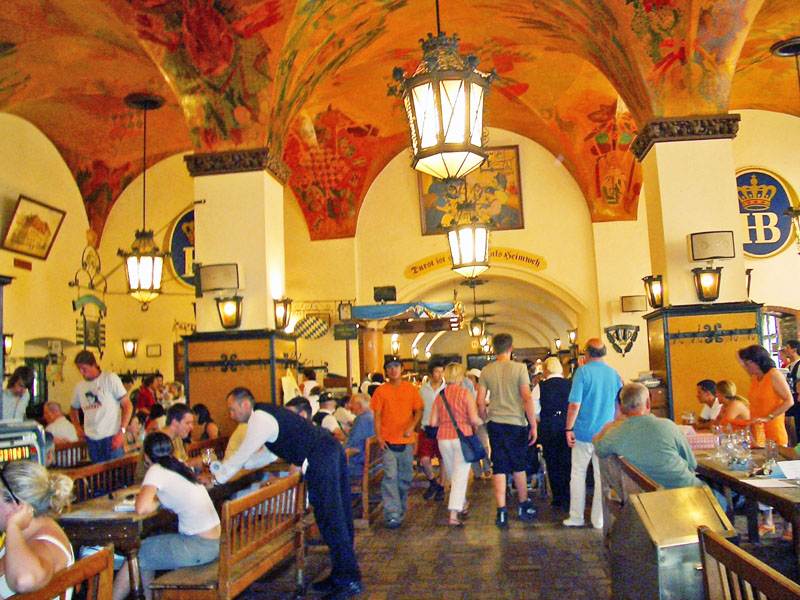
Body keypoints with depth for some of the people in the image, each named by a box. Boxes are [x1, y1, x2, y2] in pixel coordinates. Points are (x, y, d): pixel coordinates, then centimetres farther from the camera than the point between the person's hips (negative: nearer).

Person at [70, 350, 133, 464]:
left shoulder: (110, 378, -3)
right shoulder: (80, 386, 12)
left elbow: (128, 406, -6)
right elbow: (73, 410, 30)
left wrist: (121, 432, -14)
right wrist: (77, 428, 12)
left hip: (111, 437, -4)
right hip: (91, 439, 5)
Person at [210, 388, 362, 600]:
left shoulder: (259, 418, -5)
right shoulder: (268, 413, 24)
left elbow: (242, 455, -1)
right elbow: (270, 453, 32)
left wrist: (217, 477, 14)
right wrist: (230, 465, 32)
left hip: (320, 460, -10)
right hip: (333, 448, 10)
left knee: (330, 520, -3)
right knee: (338, 517, 15)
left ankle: (349, 581, 4)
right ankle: (341, 575, 25)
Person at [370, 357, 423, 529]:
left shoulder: (411, 389, 6)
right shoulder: (380, 391, 2)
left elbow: (418, 411, 7)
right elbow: (377, 416, 2)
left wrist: (412, 427, -11)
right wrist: (379, 437, -8)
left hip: (406, 441, 2)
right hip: (388, 441, -2)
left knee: (405, 478, 11)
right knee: (390, 477, -10)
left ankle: (401, 510, 29)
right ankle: (392, 515, -9)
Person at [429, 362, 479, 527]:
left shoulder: (439, 395, 5)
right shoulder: (465, 393, -6)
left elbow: (433, 422, 3)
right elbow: (474, 419, -12)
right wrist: (474, 427, 9)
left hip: (443, 438, 4)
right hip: (462, 436, -4)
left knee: (453, 475, 19)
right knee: (460, 476, 0)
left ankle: (463, 505, 37)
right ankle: (454, 515, -6)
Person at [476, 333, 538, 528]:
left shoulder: (487, 371, 2)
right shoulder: (519, 368, -6)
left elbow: (480, 402, 2)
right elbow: (527, 399, -10)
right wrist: (533, 425, -3)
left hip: (495, 424, 2)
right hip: (517, 424, -2)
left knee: (499, 468, 5)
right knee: (519, 467, 14)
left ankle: (501, 512, 3)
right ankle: (524, 507, 28)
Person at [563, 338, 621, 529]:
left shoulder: (583, 372, -10)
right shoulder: (614, 374, 4)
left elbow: (575, 404, -15)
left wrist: (569, 429, -6)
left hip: (584, 431, -3)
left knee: (578, 474, 9)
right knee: (602, 476, 8)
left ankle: (576, 517, 14)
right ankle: (599, 520, 13)